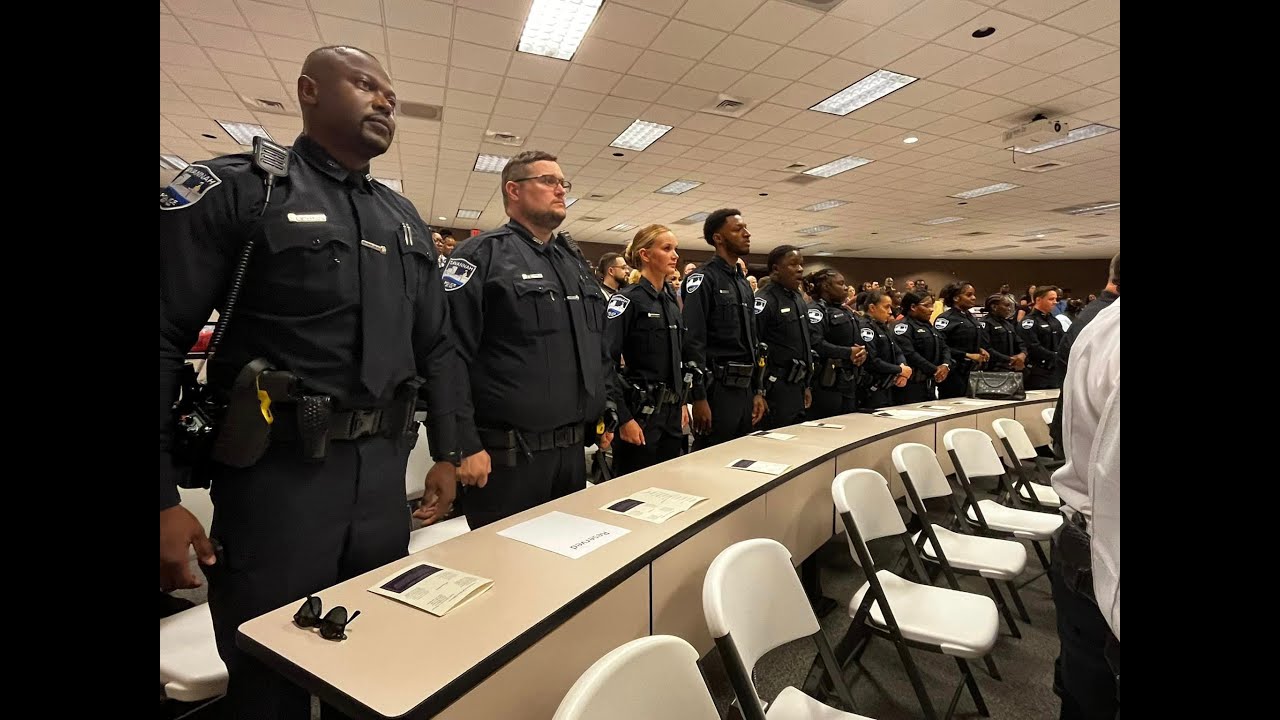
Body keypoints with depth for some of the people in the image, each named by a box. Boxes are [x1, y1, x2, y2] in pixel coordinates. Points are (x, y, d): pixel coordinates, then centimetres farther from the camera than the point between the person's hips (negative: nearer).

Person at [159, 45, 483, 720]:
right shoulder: (236, 188, -4)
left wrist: (448, 451, 10)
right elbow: (164, 337, -9)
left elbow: (436, 346, 13)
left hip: (384, 471, 5)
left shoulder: (405, 221, 13)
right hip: (277, 471, -4)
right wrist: (163, 495, -14)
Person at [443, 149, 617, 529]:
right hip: (506, 456, -7)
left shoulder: (576, 260, 16)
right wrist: (463, 446, -18)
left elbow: (600, 347, 19)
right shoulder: (483, 254, -8)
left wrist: (606, 411, 13)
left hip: (573, 450, 7)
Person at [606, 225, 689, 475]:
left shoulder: (671, 299, 11)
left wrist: (682, 403, 15)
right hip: (639, 413, -7)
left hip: (672, 413, 8)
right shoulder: (628, 299, -12)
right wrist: (623, 418, -19)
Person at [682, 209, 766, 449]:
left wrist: (757, 391, 15)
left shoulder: (744, 283, 16)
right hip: (717, 389, -8)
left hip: (745, 389, 8)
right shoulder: (703, 279, -10)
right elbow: (693, 342, -17)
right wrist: (699, 397, -21)